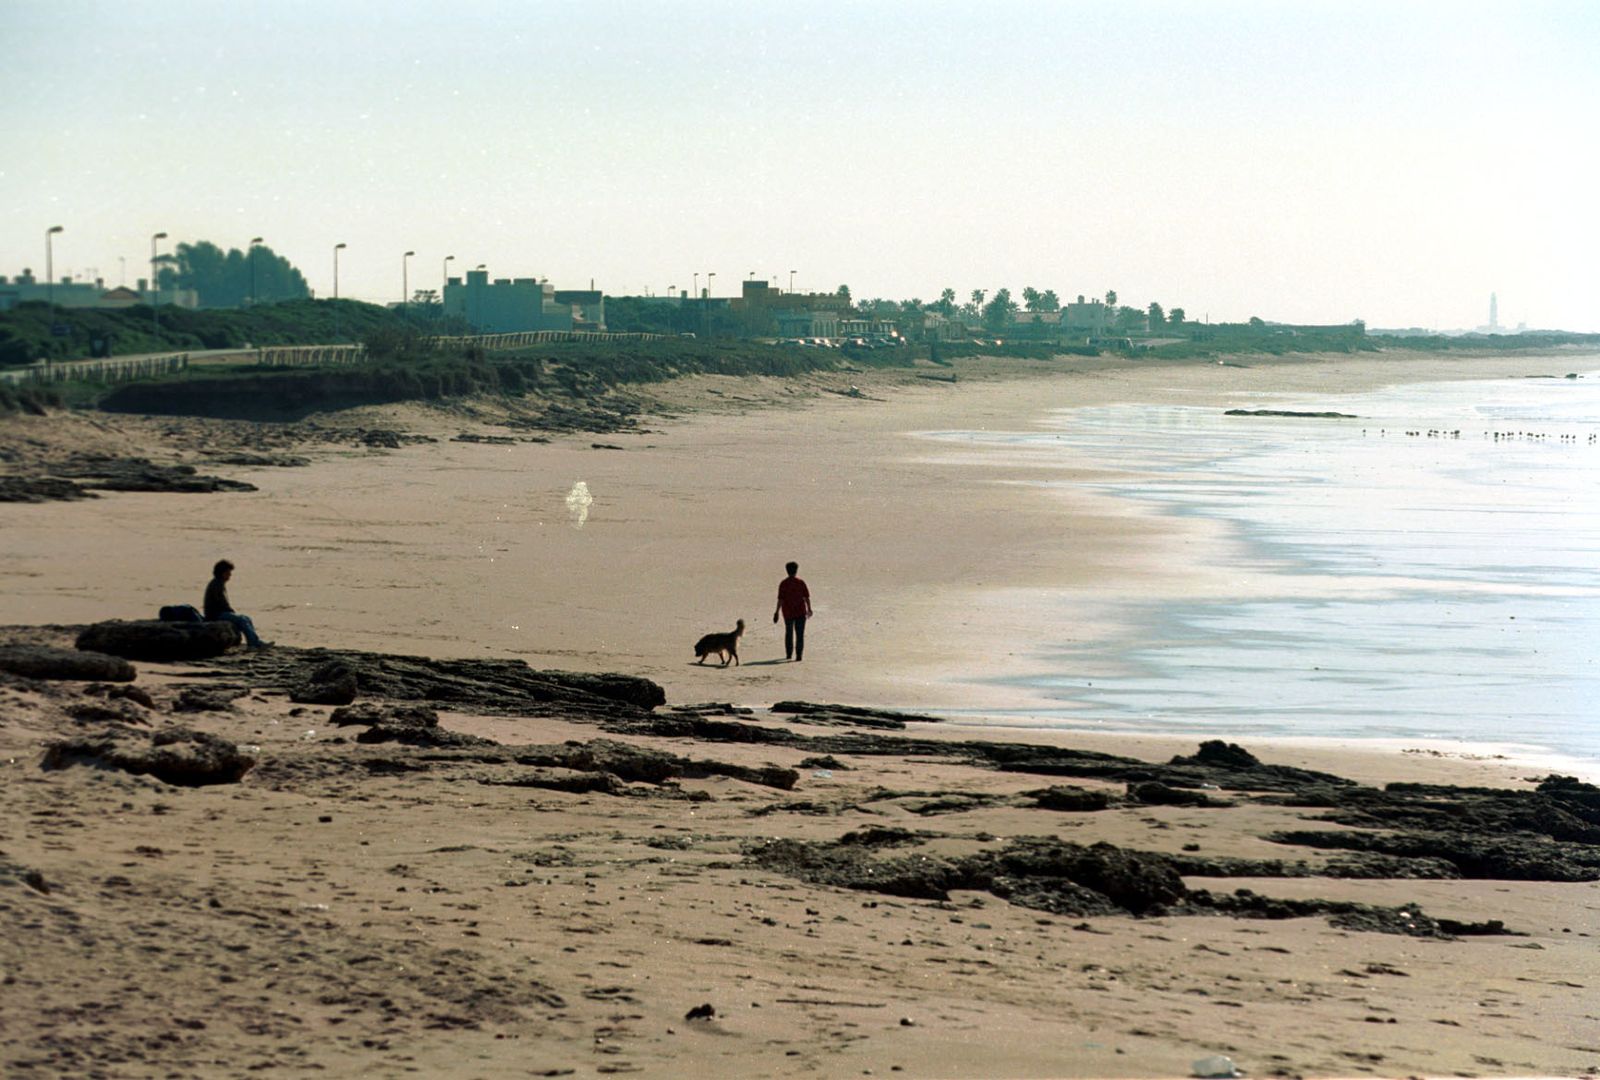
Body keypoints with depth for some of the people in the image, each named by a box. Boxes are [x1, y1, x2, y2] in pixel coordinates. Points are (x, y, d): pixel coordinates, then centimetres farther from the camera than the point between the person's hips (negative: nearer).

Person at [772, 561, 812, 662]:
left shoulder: (783, 584, -7)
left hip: (788, 612, 1)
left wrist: (777, 612, -6)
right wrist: (809, 609, 10)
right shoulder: (800, 583, -6)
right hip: (800, 612, -1)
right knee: (800, 634, 0)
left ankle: (789, 654, 24)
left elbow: (780, 599, -11)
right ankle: (799, 655, -10)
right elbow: (806, 597, -3)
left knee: (789, 633, 20)